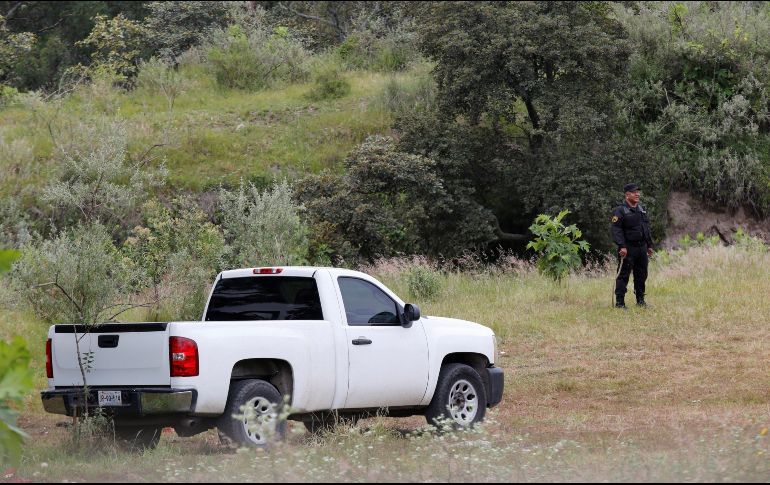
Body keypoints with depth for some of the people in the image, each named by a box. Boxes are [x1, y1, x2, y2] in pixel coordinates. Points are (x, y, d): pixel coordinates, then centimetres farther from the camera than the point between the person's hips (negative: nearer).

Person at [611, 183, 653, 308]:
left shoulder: (642, 209, 16)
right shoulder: (620, 211, -8)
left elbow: (647, 228, 22)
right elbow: (616, 230, -15)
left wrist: (649, 245, 18)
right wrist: (622, 246, -23)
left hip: (642, 247, 7)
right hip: (628, 248, -7)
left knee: (642, 275, 10)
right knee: (623, 275, -7)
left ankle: (640, 300, 20)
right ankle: (619, 301, -5)